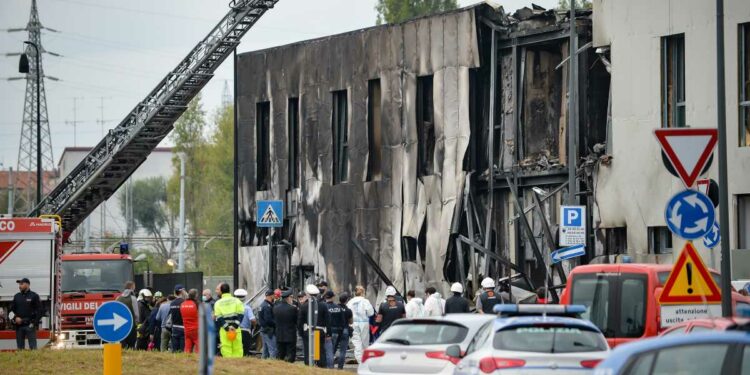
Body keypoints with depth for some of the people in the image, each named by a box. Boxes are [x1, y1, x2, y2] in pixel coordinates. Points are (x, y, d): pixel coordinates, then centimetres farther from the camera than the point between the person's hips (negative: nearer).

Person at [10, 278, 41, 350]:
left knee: (33, 346, -9)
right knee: (20, 347, 6)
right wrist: (15, 318, -3)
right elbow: (11, 310, 16)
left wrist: (34, 323, -10)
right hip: (19, 326, 5)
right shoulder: (17, 296, 15)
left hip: (30, 325, -5)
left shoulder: (34, 296, 2)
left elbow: (39, 311, -2)